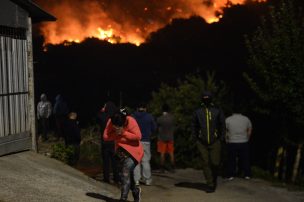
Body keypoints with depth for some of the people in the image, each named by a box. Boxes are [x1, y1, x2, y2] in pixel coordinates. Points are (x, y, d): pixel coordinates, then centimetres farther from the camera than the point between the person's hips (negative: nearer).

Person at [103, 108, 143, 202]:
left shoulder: (131, 121, -23)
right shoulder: (110, 122, -10)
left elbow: (138, 136, -25)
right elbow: (105, 136, -9)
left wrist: (124, 133, -25)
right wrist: (116, 133, -24)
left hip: (132, 151, -6)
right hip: (120, 151, 6)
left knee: (126, 174, -18)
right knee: (128, 174, 16)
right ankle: (135, 191, 40)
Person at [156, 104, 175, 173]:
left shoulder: (159, 119, -11)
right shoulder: (172, 118, -6)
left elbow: (157, 128, -1)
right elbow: (174, 127, 5)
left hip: (162, 138, -2)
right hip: (170, 138, 2)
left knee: (162, 153, 4)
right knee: (171, 153, 9)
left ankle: (162, 168, 5)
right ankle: (173, 168, 11)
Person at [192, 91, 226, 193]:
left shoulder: (217, 111, 3)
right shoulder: (197, 112, 5)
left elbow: (222, 126, 6)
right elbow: (194, 126, 10)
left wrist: (221, 138, 0)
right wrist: (195, 139, 3)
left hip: (215, 142, -1)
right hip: (202, 143, 1)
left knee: (215, 163, -3)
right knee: (206, 164, 0)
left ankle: (214, 180, 25)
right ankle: (210, 185, 7)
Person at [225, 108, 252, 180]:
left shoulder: (228, 120, -3)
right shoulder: (246, 119, 3)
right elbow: (249, 131, 7)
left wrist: (227, 140, 10)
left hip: (232, 143, -1)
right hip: (244, 142, 2)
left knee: (231, 159, 7)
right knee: (245, 159, 10)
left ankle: (231, 175, 8)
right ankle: (247, 175, 14)